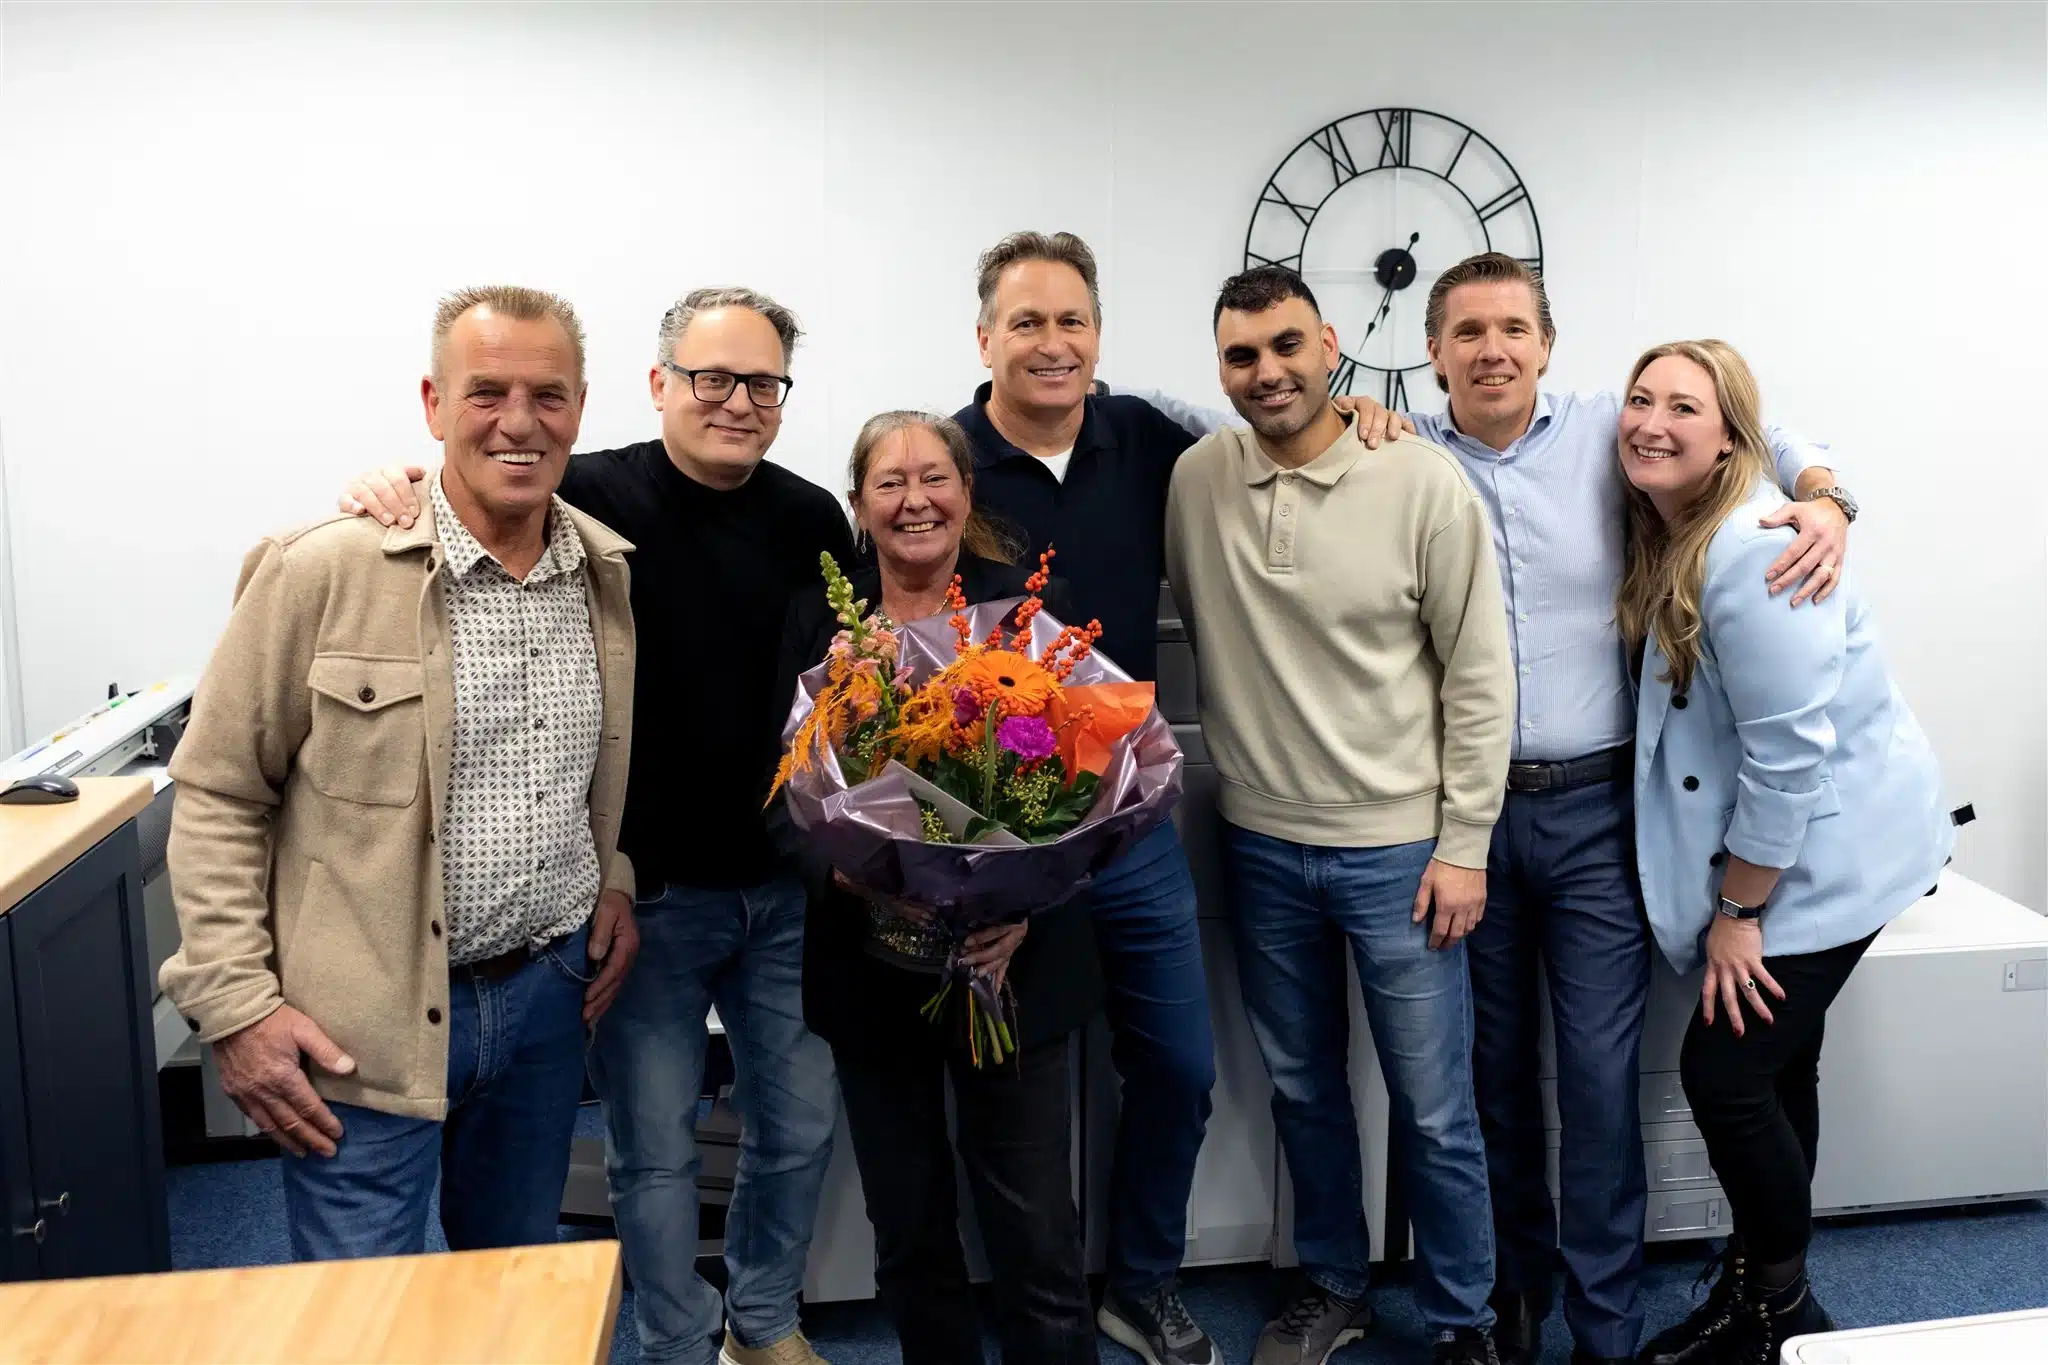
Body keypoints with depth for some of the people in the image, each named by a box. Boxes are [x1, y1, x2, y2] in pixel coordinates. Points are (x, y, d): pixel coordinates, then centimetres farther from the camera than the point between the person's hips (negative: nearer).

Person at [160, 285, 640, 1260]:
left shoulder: (608, 574, 3)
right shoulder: (321, 573, -13)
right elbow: (218, 793, -7)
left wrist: (615, 880, 5)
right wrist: (236, 1004, -11)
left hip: (547, 990, 5)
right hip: (362, 1023, -5)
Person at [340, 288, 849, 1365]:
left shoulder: (812, 520, 2)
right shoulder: (594, 497, -12)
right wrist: (391, 489, -30)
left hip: (785, 886, 4)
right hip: (647, 889, -4)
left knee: (799, 1122, 17)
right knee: (654, 1149, 9)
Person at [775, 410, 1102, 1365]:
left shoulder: (1033, 611, -2)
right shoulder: (818, 622, 3)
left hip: (1014, 958, -2)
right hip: (869, 961, 2)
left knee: (1037, 1237, 4)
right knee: (907, 1229, 15)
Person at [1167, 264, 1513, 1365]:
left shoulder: (1426, 484, -12)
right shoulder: (1194, 482, -3)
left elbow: (1479, 676, -7)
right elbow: (1184, 621, 10)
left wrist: (1463, 845, -8)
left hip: (1397, 848, -3)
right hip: (1261, 844, 3)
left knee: (1434, 1110, 7)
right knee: (1301, 1088, 18)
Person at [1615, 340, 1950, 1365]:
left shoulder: (1752, 552, -25)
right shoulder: (1667, 536, 5)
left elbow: (1790, 754, -24)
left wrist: (1737, 911, -16)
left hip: (1825, 850, -9)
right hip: (1768, 847, 9)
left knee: (1724, 1073, -6)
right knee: (1773, 1069, 18)